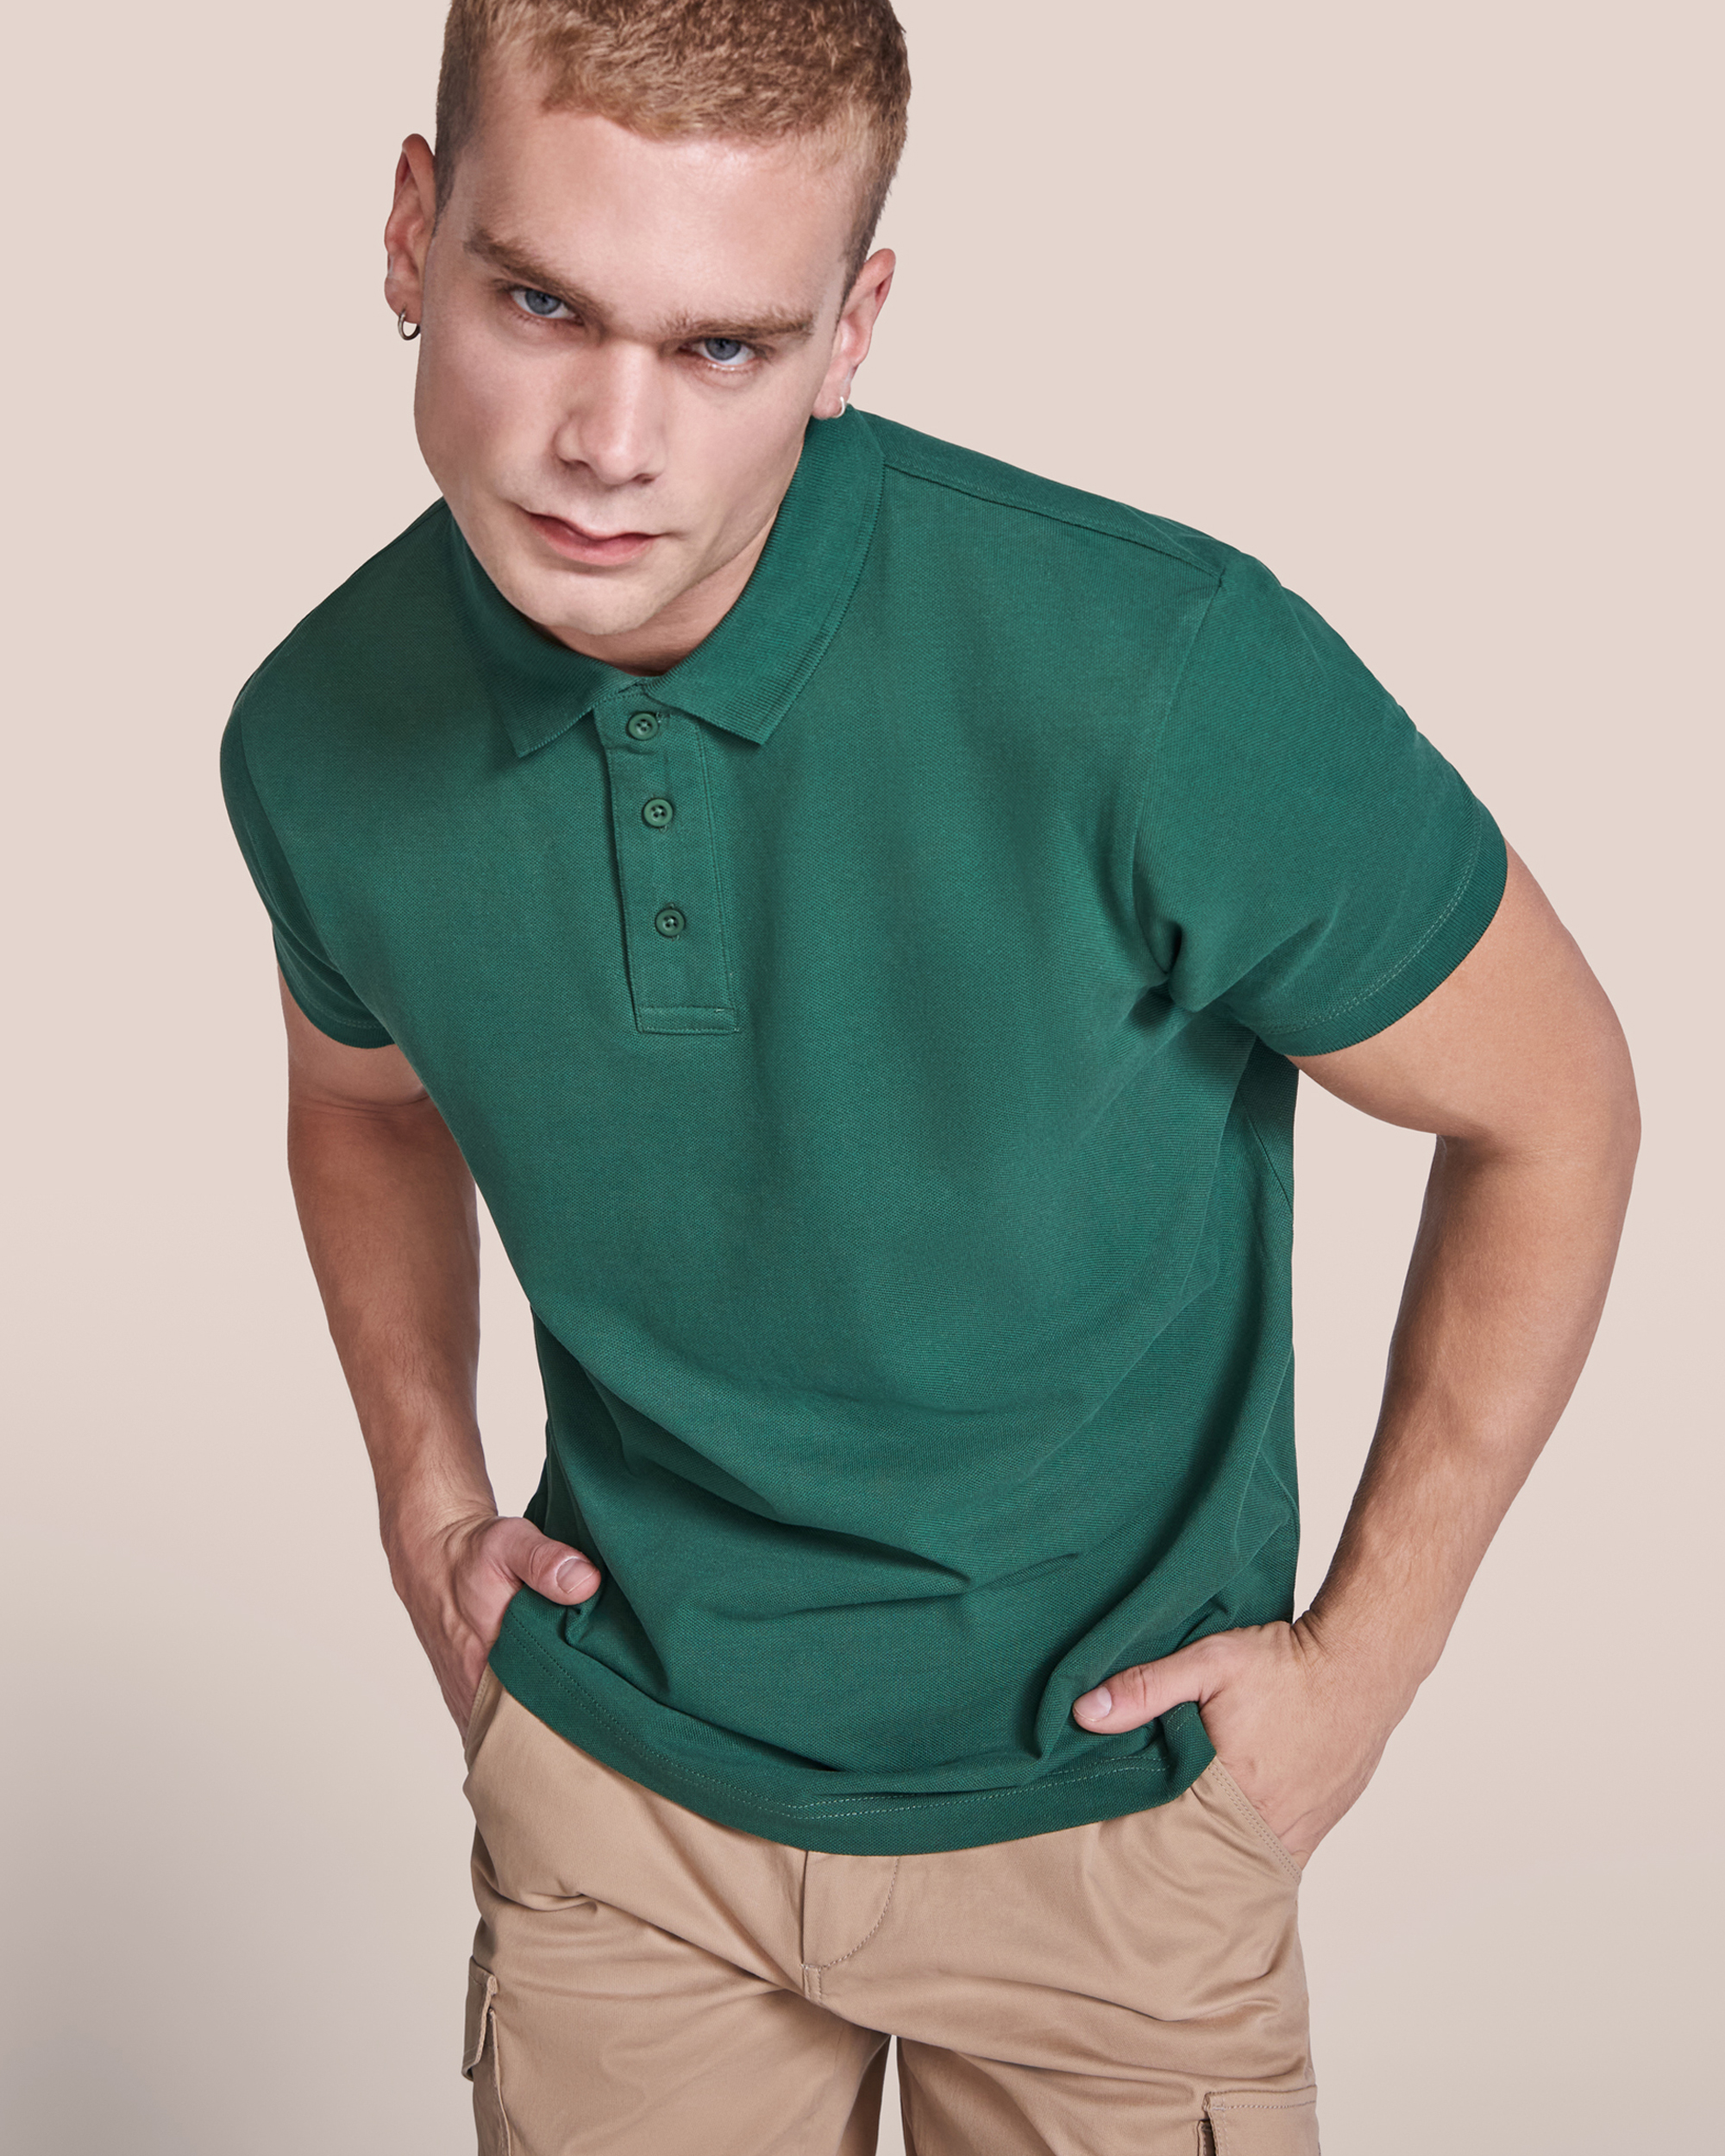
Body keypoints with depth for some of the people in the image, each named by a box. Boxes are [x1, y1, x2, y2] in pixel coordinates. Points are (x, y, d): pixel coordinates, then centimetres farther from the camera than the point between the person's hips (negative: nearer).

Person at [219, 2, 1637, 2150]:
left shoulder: (1161, 679, -28)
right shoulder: (319, 739, -13)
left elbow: (1551, 1112, -13)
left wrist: (1363, 1655, -8)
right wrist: (427, 1497, 3)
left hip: (1095, 1791, -2)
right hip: (616, 1755, 3)